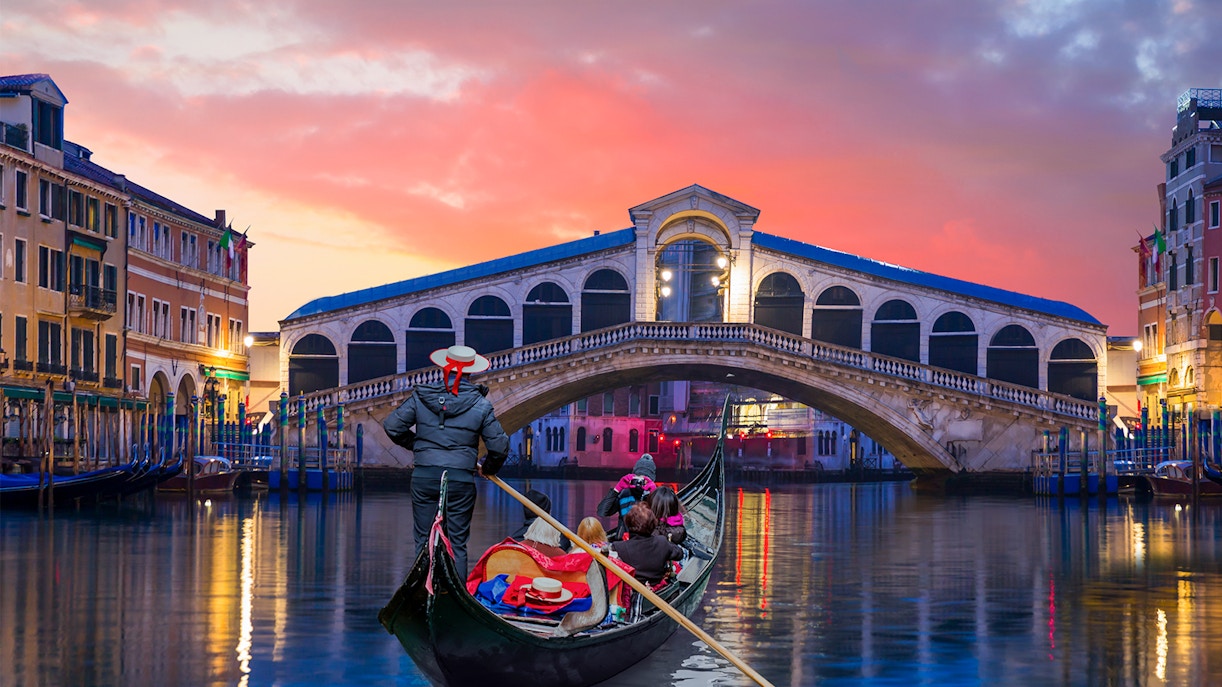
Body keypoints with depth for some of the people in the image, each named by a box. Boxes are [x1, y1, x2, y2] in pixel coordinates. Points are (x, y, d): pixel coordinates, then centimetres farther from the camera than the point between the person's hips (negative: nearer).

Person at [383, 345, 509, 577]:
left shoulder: (421, 396, 0)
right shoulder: (480, 405, -3)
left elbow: (392, 425, 2)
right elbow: (499, 446, -1)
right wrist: (487, 469, 18)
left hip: (424, 477, 1)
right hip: (461, 479, -1)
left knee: (424, 541, 11)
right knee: (457, 543, 6)